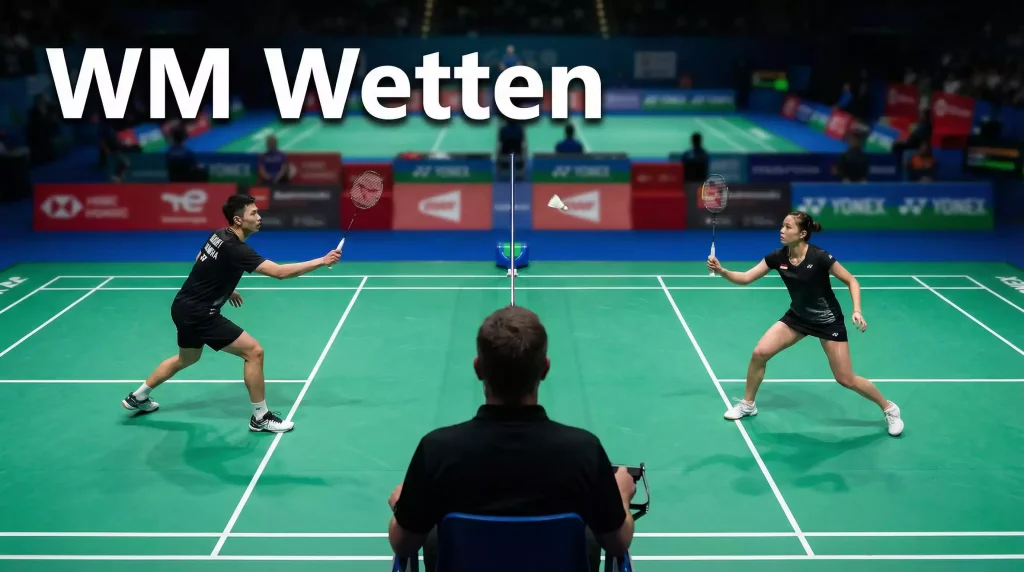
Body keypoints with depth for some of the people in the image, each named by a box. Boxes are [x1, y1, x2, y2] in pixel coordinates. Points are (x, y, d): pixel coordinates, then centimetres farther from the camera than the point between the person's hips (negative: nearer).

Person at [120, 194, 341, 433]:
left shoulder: (219, 235, 3)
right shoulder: (235, 249, -25)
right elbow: (280, 272, -32)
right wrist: (322, 261, -32)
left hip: (185, 307, 10)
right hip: (198, 314, -10)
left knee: (187, 358, 32)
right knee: (254, 351, -9)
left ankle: (137, 397, 46)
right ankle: (260, 417, -1)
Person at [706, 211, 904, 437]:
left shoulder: (819, 257, -27)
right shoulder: (778, 257, -13)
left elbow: (852, 281, -16)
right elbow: (745, 278, -10)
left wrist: (857, 311, -29)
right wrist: (721, 270, -27)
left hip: (828, 321, -5)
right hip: (797, 316, 5)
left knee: (846, 379, -3)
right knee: (759, 353, -9)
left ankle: (889, 409, 21)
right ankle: (747, 404, 13)